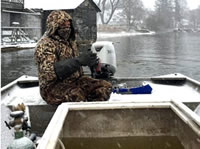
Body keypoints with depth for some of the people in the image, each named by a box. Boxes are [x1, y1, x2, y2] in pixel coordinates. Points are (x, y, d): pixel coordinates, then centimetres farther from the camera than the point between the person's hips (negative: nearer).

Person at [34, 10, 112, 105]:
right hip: (53, 87, -8)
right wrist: (78, 61, -31)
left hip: (75, 80, 8)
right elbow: (50, 72, -27)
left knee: (105, 87, -10)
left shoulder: (70, 41, 14)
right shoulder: (45, 45, -13)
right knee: (77, 97, -38)